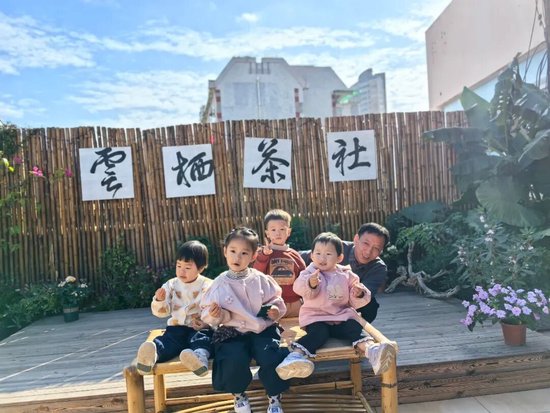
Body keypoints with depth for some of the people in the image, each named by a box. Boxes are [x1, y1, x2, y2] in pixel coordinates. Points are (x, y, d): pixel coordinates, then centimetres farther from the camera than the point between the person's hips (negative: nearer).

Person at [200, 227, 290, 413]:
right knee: (234, 361, -28)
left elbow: (275, 299, 12)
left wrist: (276, 309, -9)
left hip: (263, 329, 1)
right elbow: (208, 314, 3)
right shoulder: (219, 284, -2)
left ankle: (274, 397, 8)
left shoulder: (261, 279, 2)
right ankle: (238, 394, 10)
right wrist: (215, 314, -19)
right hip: (233, 333, -1)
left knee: (272, 358, -25)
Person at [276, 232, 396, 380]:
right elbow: (299, 288, -21)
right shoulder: (310, 272, 1)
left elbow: (354, 302, 12)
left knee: (355, 328, -25)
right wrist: (310, 284, -43)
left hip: (342, 315, 3)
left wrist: (359, 294, -12)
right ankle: (295, 355, -48)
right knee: (319, 333, -31)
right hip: (316, 316, -2)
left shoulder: (346, 275, 9)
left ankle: (371, 350, -49)